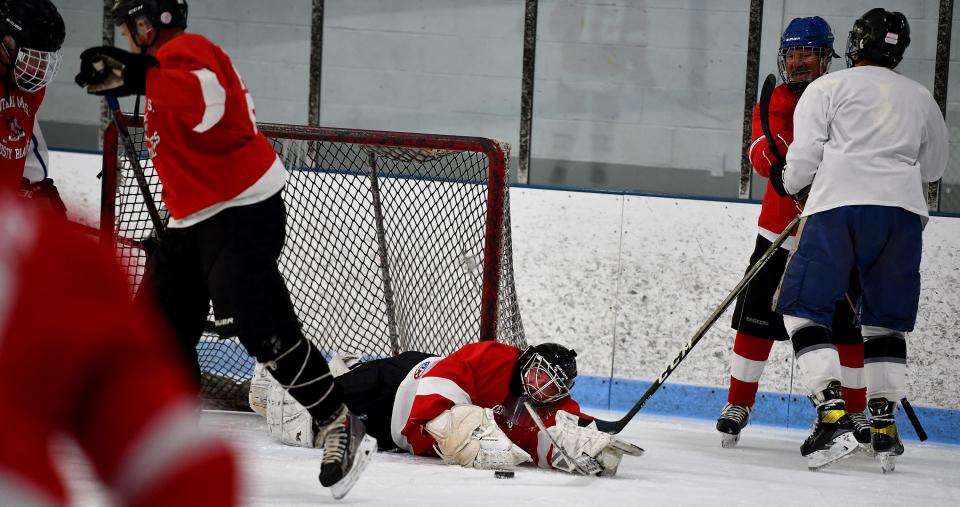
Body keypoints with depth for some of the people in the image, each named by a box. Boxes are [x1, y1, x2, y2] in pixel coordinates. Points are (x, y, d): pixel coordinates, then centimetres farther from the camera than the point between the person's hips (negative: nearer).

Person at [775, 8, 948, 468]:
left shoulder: (828, 88, 9)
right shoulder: (920, 98, 21)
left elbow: (804, 156, 3)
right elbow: (934, 167, 29)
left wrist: (795, 188, 22)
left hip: (839, 207, -4)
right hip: (903, 213, 4)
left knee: (803, 306, 3)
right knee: (885, 317, 13)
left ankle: (830, 400, -14)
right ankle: (884, 420, 4)